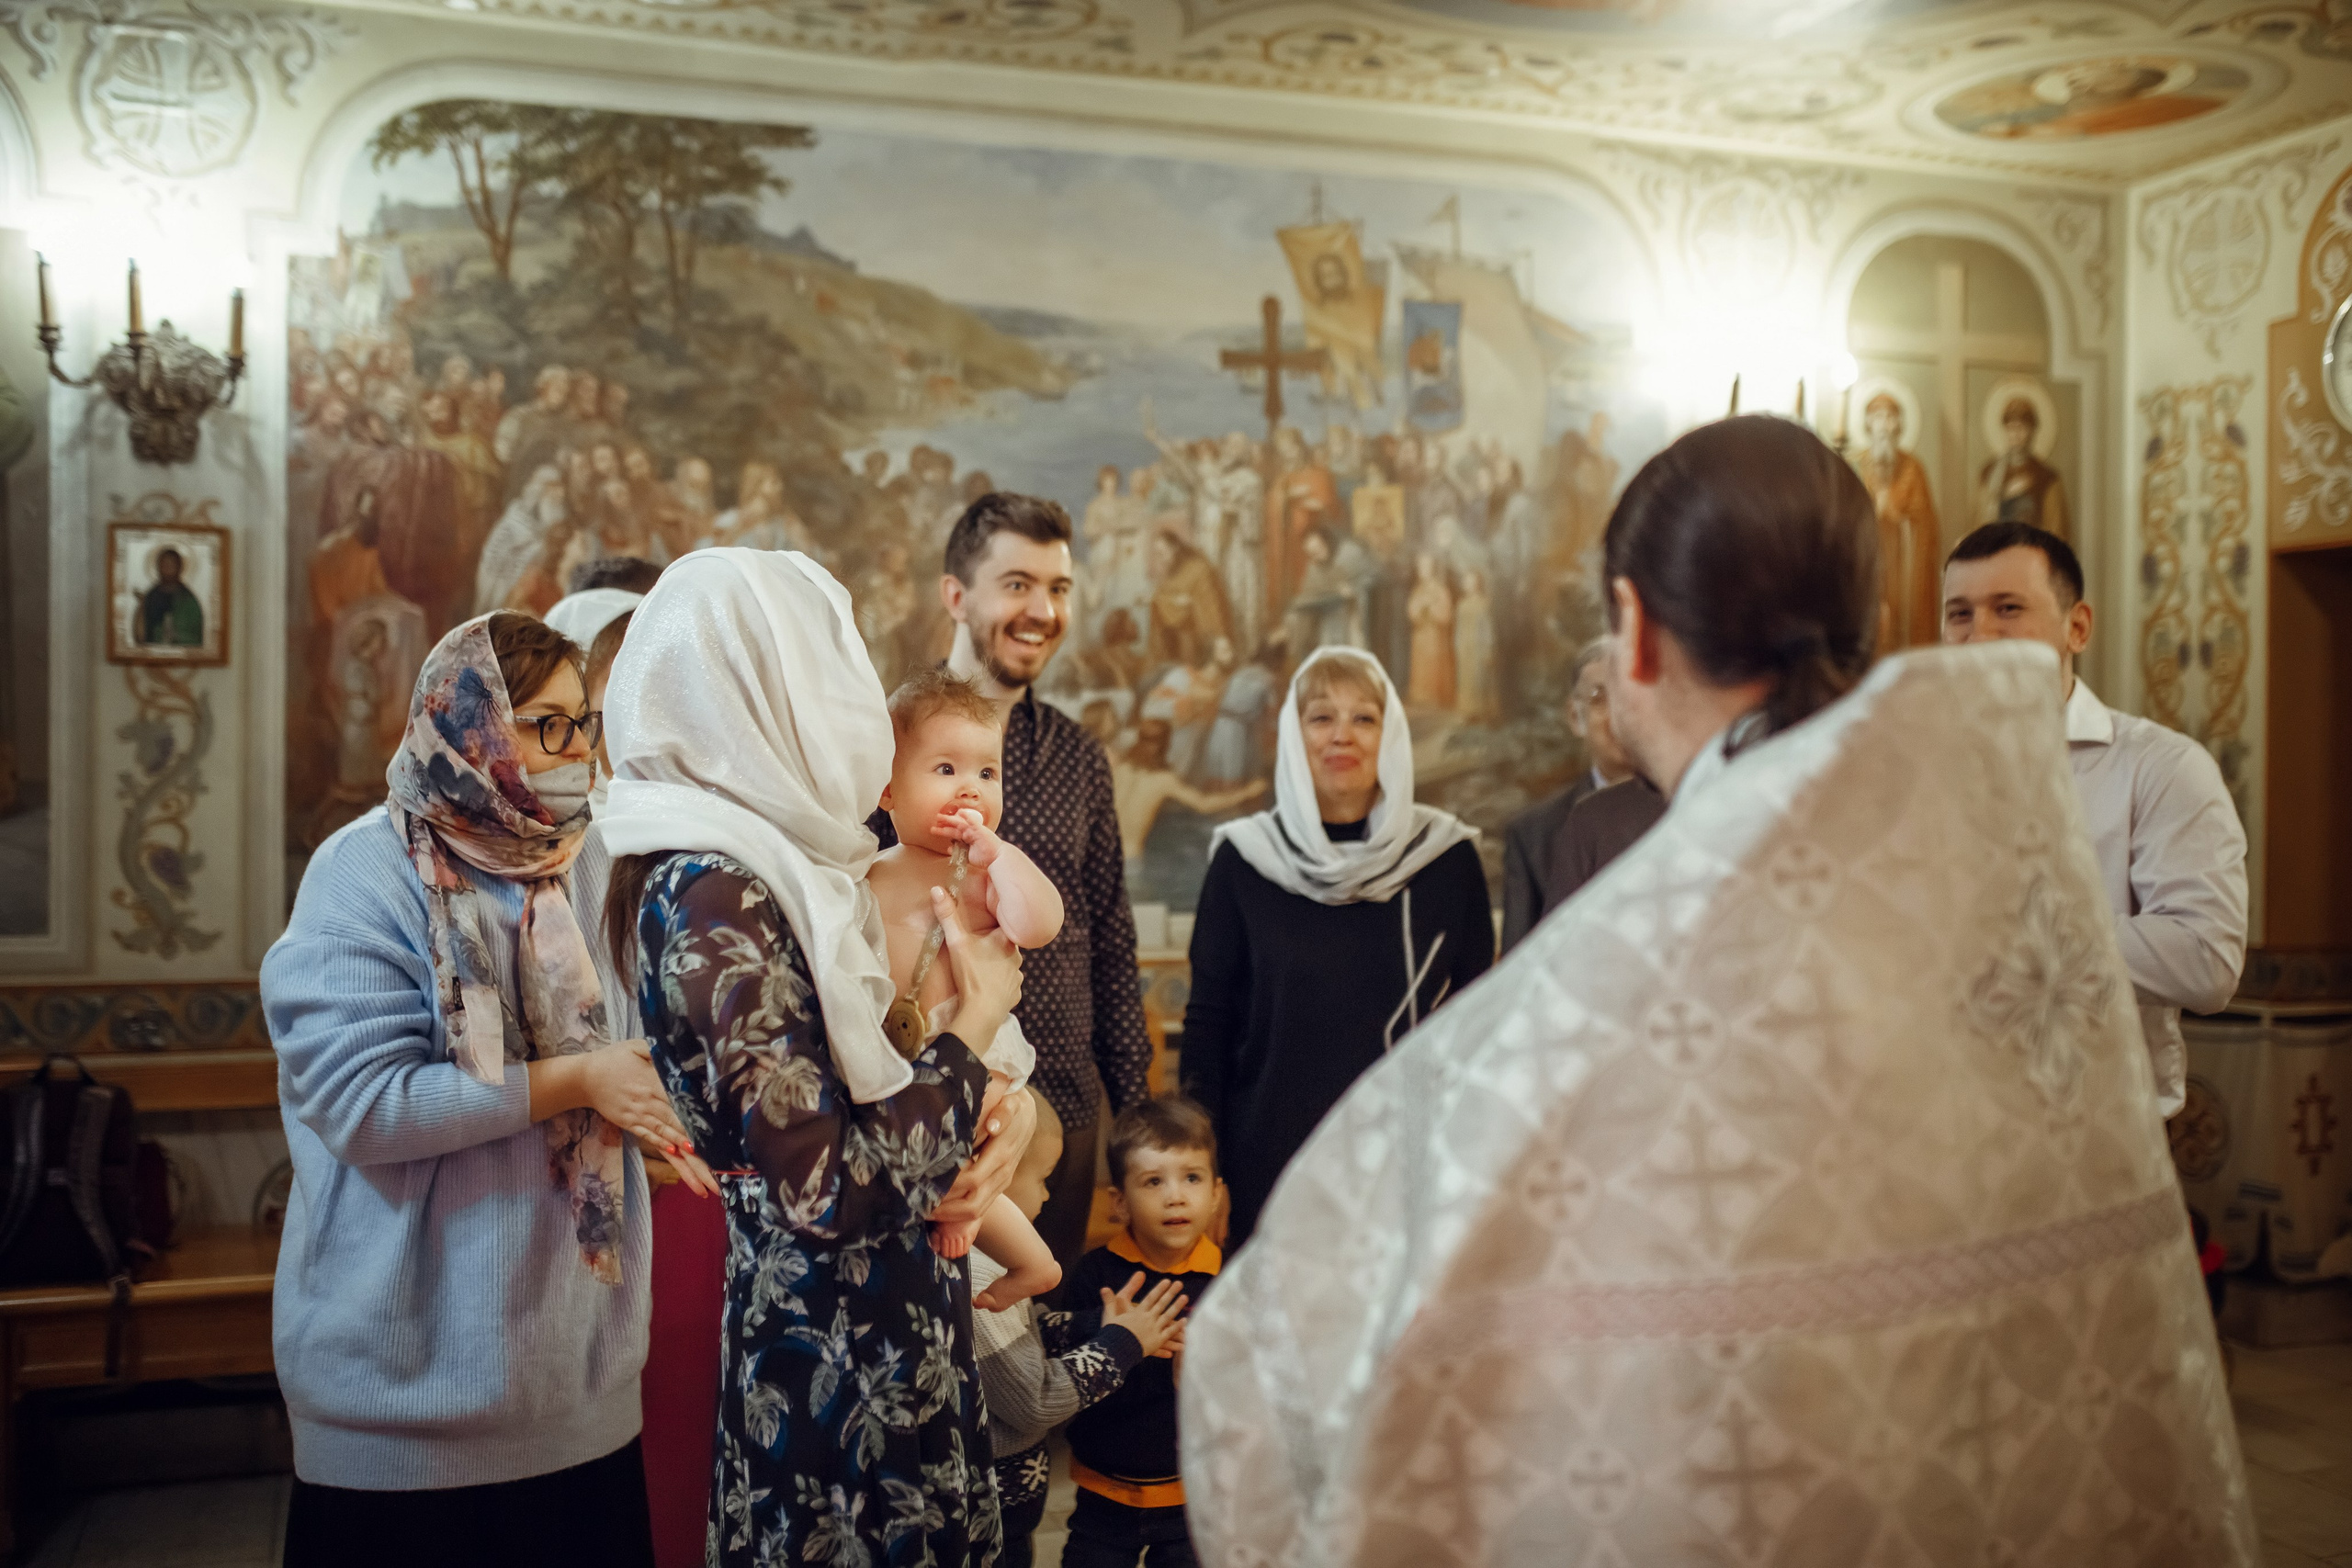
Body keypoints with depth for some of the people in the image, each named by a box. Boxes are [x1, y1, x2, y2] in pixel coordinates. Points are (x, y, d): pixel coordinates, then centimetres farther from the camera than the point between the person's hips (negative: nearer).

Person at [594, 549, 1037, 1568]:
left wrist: (1000, 1109, -7)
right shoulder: (712, 898, -22)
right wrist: (975, 1026, -13)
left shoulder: (765, 865, 7)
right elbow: (828, 1186, -25)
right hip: (835, 1358, -9)